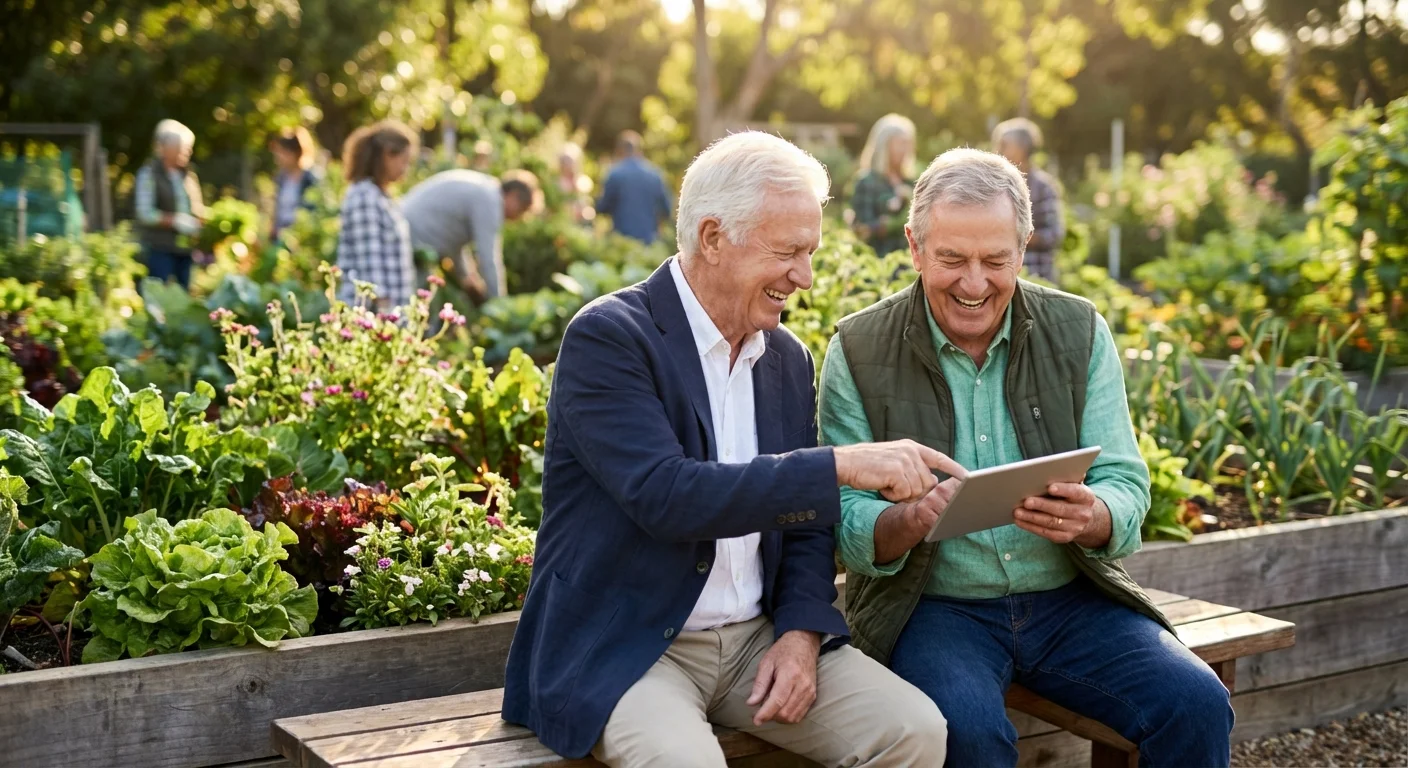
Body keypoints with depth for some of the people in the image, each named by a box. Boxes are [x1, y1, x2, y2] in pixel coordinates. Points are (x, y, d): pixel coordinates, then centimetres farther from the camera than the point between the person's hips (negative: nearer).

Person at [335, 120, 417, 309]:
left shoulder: (382, 197, 16)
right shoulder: (364, 197, -13)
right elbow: (369, 260, -18)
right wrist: (383, 309, -21)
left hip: (392, 307, 9)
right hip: (370, 307, -9)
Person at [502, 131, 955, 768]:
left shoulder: (788, 358, 9)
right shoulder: (607, 338, -12)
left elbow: (804, 524, 13)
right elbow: (667, 496, -26)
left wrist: (801, 636, -5)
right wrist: (843, 465, -27)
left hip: (757, 638, 6)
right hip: (622, 646, -6)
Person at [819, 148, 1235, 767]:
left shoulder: (1079, 332, 3)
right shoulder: (859, 352, -3)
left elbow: (1126, 489, -1)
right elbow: (848, 529, -7)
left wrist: (1090, 517, -25)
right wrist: (915, 519, -30)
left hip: (1070, 598, 3)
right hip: (934, 605, -3)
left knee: (1198, 705, -19)